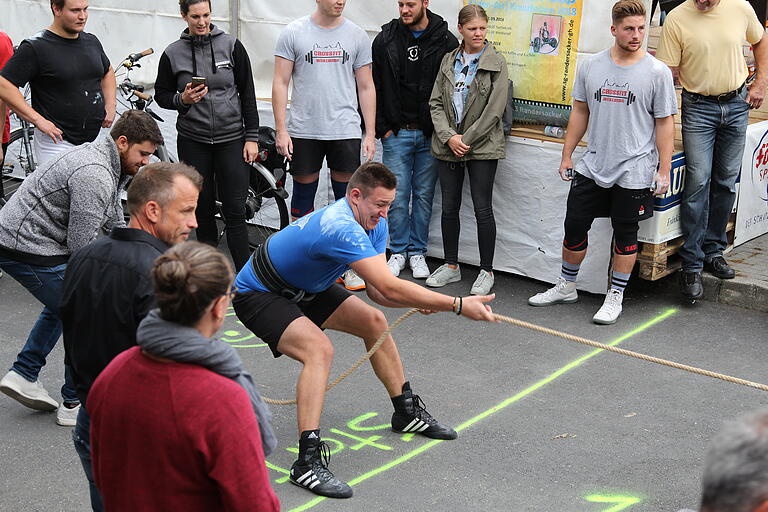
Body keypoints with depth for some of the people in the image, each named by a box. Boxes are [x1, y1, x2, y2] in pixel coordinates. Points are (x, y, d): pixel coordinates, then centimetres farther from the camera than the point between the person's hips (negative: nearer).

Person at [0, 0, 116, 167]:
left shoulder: (92, 41, 10)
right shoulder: (35, 47, -9)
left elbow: (108, 72, 29)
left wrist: (110, 106, 14)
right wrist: (38, 120, -19)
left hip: (95, 140, 6)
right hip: (57, 142, -6)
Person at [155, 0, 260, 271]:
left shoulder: (231, 46, 0)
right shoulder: (173, 53, 2)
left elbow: (248, 93, 2)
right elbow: (161, 95, 11)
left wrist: (252, 137, -2)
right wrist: (182, 100, -12)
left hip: (232, 140, -1)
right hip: (193, 142, 1)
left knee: (235, 212, -3)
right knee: (203, 211, 8)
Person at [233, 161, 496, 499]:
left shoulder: (375, 224, -7)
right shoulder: (341, 228, -37)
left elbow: (377, 290, -9)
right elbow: (390, 287, -42)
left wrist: (422, 301, -28)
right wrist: (458, 305, -40)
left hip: (303, 289, 10)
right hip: (257, 295, -10)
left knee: (373, 321, 11)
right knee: (319, 349, -31)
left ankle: (407, 411, 27)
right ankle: (308, 462, -32)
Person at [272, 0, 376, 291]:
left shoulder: (357, 36, 6)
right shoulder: (293, 33, 1)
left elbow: (366, 87, 9)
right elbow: (280, 84, 1)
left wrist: (370, 134, 4)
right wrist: (281, 130, -6)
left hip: (345, 132, 1)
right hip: (304, 132, -1)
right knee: (303, 196, 9)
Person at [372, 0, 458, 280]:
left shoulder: (446, 41, -2)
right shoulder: (386, 39, 1)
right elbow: (373, 87, 5)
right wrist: (382, 128, 0)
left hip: (431, 135, 0)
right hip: (396, 134, 0)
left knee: (424, 195, 7)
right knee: (398, 195, 3)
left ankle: (417, 252, 19)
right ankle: (398, 252, 16)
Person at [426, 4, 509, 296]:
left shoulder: (496, 63, -4)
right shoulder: (448, 61, 9)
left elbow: (494, 109, -10)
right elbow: (436, 103, 6)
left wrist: (467, 140, -12)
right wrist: (449, 137, -8)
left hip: (482, 146, -4)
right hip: (448, 145, 4)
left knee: (483, 209, -2)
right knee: (449, 207, 9)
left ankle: (486, 271, 9)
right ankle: (451, 266, 21)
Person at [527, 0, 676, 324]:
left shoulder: (657, 72, -5)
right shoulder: (591, 66, 4)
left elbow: (665, 124, -3)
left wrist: (664, 170, -7)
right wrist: (567, 156, 11)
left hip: (633, 171, -3)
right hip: (592, 166, 3)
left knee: (625, 235, 7)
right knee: (575, 225, 9)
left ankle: (615, 297, 20)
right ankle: (566, 287, 29)